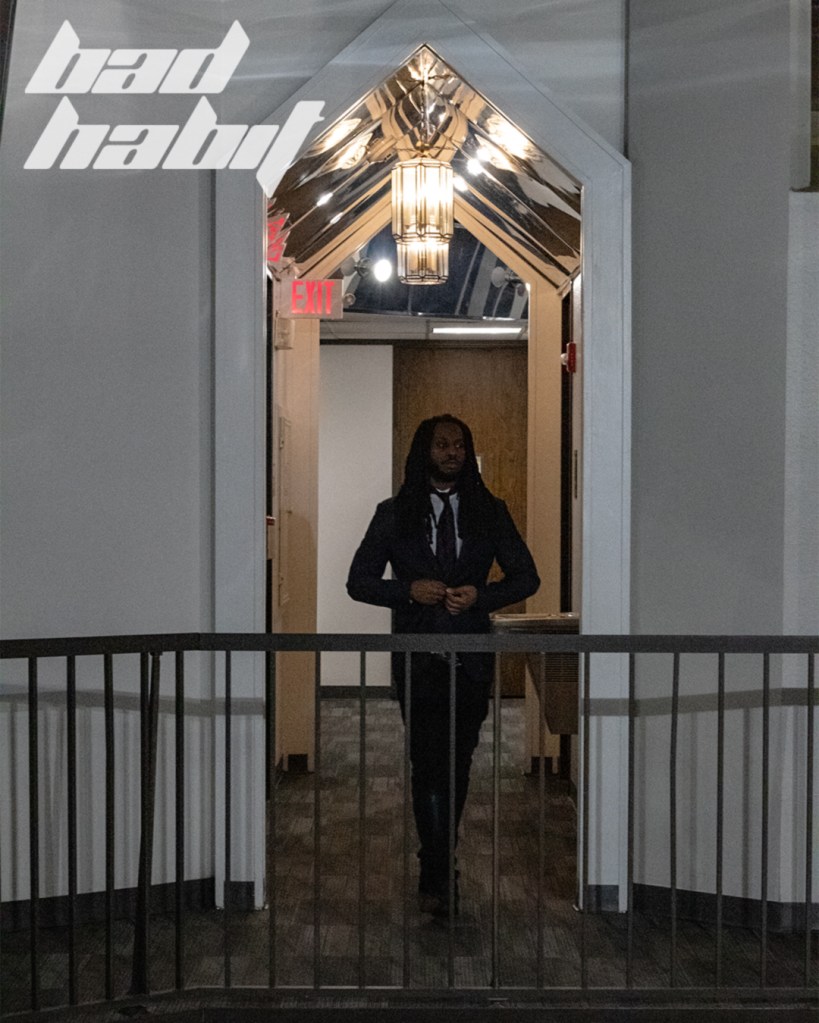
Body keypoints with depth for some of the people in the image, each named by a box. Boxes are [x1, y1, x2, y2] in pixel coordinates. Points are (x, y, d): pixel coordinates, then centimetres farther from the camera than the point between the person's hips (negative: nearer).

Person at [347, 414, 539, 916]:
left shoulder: (490, 511, 8)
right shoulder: (394, 514, 5)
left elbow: (526, 577, 8)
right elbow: (359, 581, 5)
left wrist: (480, 594, -10)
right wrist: (409, 590, -12)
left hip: (472, 654, 2)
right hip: (417, 654, -1)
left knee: (459, 761, 9)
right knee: (430, 762, -6)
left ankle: (437, 867, 27)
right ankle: (439, 874, 4)